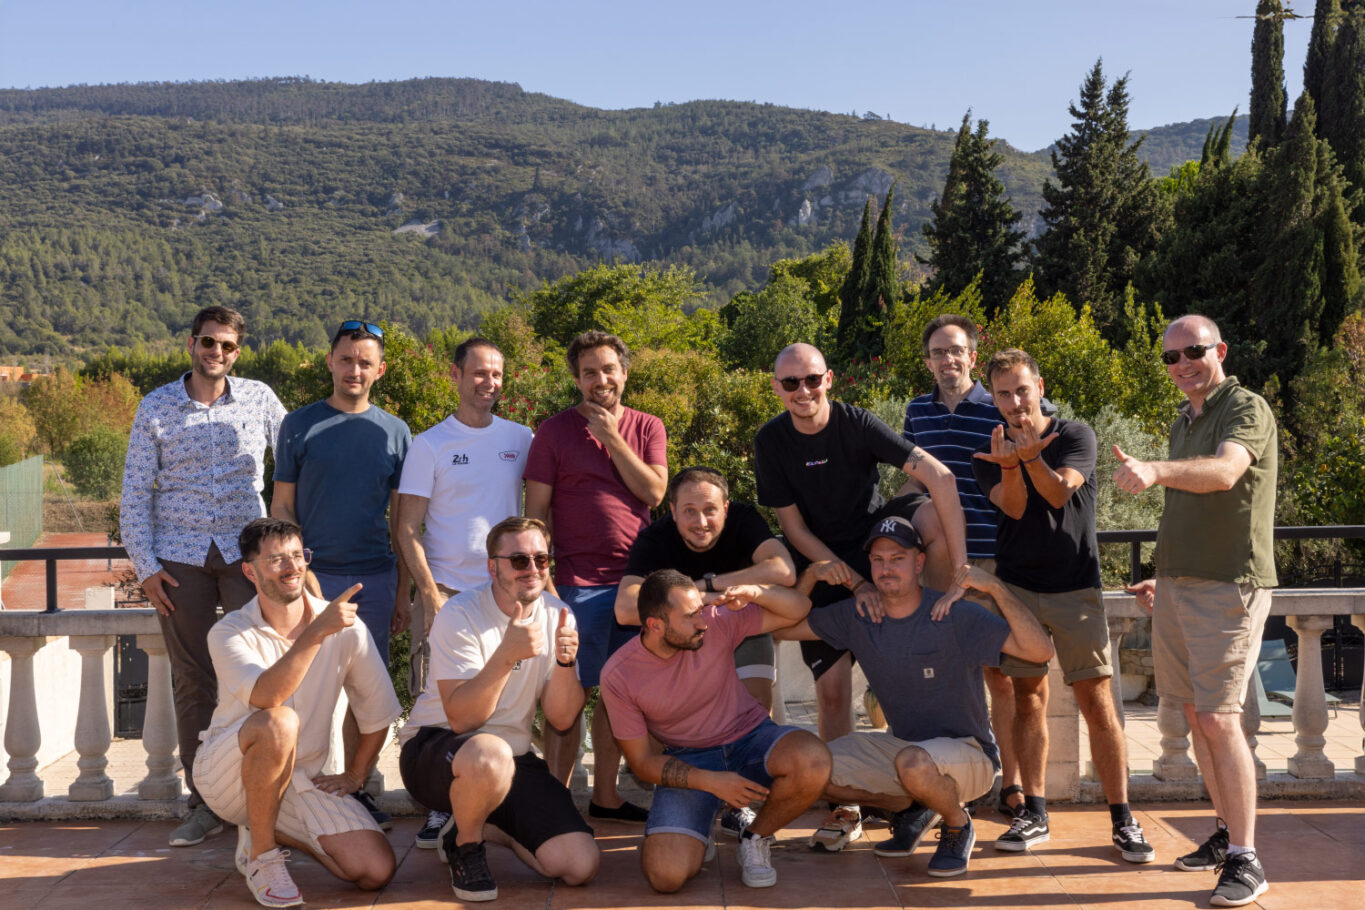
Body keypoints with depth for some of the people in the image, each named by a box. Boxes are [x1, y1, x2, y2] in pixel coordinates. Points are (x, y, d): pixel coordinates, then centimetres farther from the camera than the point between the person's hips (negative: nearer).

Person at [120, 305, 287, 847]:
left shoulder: (259, 399, 4)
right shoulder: (157, 407, 4)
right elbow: (135, 494, 5)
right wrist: (145, 566, -2)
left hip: (246, 553, 0)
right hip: (180, 559, 0)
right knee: (192, 681, 3)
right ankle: (204, 802, 11)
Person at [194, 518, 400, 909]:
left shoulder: (346, 628, -6)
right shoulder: (229, 634, -13)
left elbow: (378, 711, 5)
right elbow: (267, 697, -34)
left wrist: (354, 775, 5)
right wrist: (318, 632, -40)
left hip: (301, 779, 4)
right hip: (227, 774, -3)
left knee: (376, 870, -14)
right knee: (278, 723, -38)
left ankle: (265, 829, 12)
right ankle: (262, 854, -14)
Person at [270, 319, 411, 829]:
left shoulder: (394, 432, 9)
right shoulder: (300, 425, 4)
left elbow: (400, 519, 11)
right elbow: (282, 506, 5)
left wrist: (402, 591, 7)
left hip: (375, 579, 2)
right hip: (313, 576, -2)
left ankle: (356, 789, 16)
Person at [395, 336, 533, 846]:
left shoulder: (521, 439, 8)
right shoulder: (431, 445, 0)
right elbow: (407, 529, -2)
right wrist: (429, 593, -9)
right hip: (447, 589, -2)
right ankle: (441, 807, 9)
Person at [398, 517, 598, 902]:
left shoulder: (556, 616, 0)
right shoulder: (460, 616, -15)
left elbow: (560, 719, -3)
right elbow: (461, 719, -24)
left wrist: (565, 661, -22)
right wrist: (507, 654, -36)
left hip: (514, 760, 5)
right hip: (434, 749, -5)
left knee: (580, 865, -13)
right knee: (491, 753, -41)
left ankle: (480, 823, 13)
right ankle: (465, 844, -7)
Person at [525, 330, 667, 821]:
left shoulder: (647, 428, 10)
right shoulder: (555, 431, 1)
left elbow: (654, 491, -4)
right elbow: (535, 512, -1)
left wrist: (612, 438, -7)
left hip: (636, 581, 4)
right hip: (579, 584, -4)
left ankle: (605, 795, 22)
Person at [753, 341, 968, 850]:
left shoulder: (857, 424, -18)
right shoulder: (771, 442, -12)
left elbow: (939, 476, -29)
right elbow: (794, 530, -9)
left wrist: (959, 567, -38)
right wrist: (856, 583, -18)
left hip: (877, 537, 0)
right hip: (823, 566, 1)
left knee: (936, 515, -31)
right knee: (832, 687, -6)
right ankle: (843, 809, 10)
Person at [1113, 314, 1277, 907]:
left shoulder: (1247, 409, -8)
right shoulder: (1183, 423, 18)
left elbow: (1224, 472, -30)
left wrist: (1153, 471, -46)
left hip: (1229, 586, -8)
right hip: (1177, 585, 8)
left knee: (1218, 718, -12)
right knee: (1195, 714, 10)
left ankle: (1245, 859, -5)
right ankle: (1227, 832, 22)